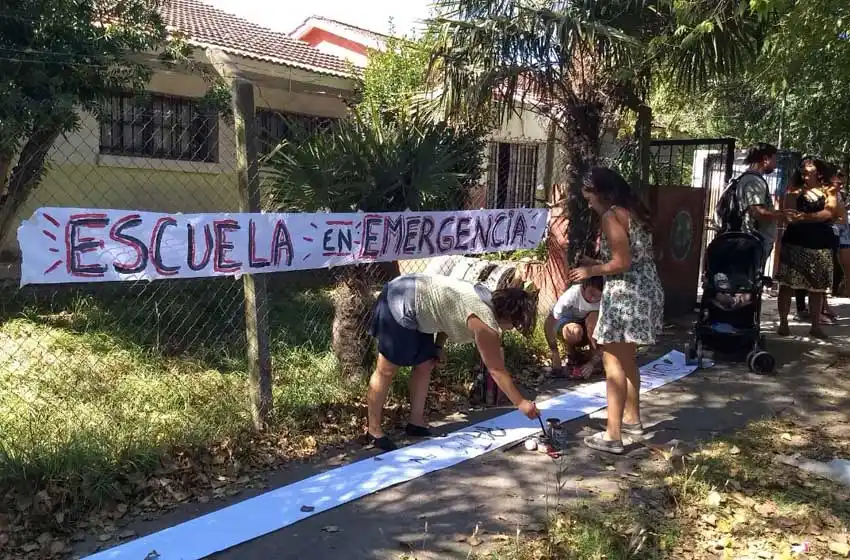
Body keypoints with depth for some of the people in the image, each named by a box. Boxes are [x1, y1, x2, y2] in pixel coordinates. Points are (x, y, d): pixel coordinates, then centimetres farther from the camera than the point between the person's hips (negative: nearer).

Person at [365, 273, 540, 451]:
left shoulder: (488, 299, 6)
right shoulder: (485, 324, -20)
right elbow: (497, 371, -16)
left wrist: (438, 347, 9)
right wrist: (520, 403, -10)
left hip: (414, 297, 10)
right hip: (401, 304, -10)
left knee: (424, 366, 13)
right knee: (387, 371, -1)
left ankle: (416, 423, 22)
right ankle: (374, 430, 9)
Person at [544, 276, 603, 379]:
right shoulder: (572, 294, -33)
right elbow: (548, 325, -34)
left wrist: (593, 362, -39)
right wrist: (555, 355, -37)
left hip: (586, 325, 2)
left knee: (594, 316, -32)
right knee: (575, 332, -37)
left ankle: (595, 357, -16)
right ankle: (571, 354, -4)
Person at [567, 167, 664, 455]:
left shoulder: (612, 216, -13)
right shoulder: (634, 211, 15)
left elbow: (622, 262, -20)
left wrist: (591, 271, -5)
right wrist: (598, 264, 15)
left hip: (626, 293, -10)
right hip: (647, 290, 10)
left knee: (614, 362, -5)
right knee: (627, 359, 21)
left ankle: (612, 435, -4)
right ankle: (632, 420, 32)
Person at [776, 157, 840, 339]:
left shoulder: (828, 191, 8)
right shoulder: (795, 192, 6)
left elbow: (831, 213, -9)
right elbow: (789, 216, 1)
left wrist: (805, 217, -19)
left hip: (821, 244, 2)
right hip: (795, 242, -2)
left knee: (817, 286, 6)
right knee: (787, 283, -4)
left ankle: (816, 326, 15)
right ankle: (783, 323, 2)